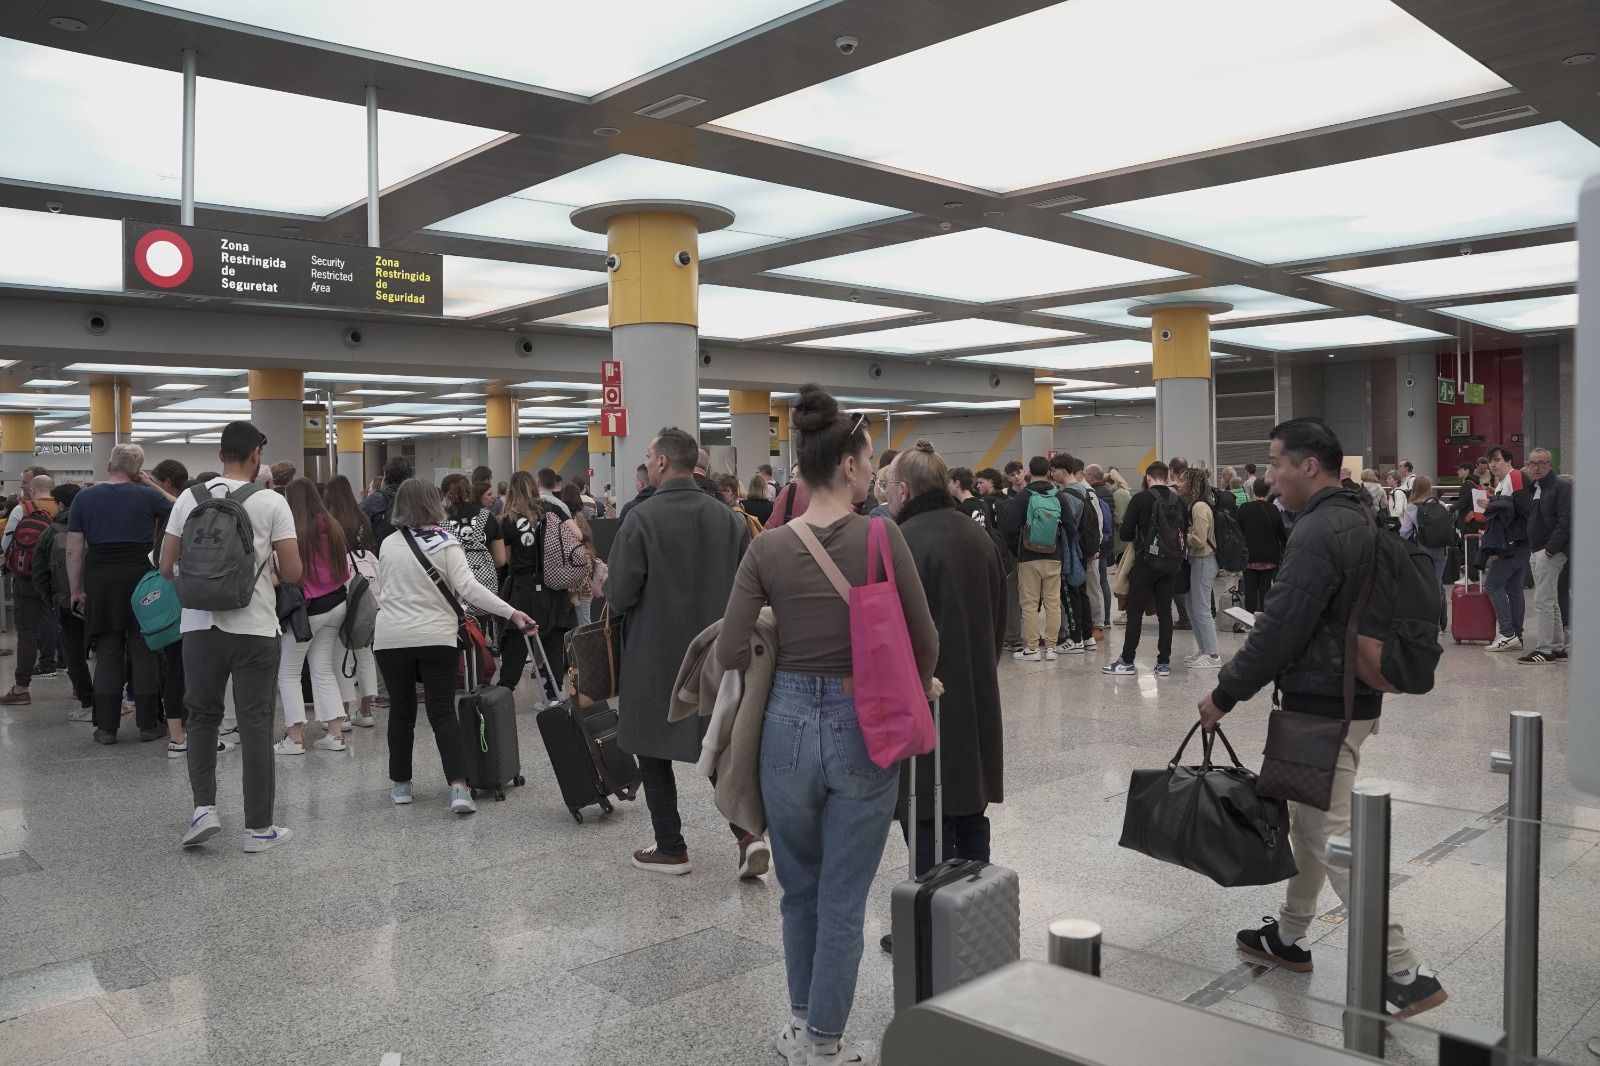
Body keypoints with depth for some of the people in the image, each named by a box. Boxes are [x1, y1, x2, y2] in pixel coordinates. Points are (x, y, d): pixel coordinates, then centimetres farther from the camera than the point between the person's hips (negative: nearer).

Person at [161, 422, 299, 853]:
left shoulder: (189, 499, 3)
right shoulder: (271, 503, -6)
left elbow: (166, 567, 6)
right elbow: (292, 573, -7)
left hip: (199, 626, 3)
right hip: (254, 628, -3)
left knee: (202, 717, 19)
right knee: (255, 725, 3)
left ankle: (204, 807, 8)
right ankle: (259, 828, 10)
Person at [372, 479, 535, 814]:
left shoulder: (387, 545, 4)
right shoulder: (445, 543, -5)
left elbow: (383, 588, 17)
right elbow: (468, 587, -17)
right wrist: (511, 612, -21)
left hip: (391, 638, 2)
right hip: (436, 638, -2)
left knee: (401, 712, 13)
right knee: (443, 712, 0)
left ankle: (400, 785, 22)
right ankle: (459, 788, -12)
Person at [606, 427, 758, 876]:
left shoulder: (641, 520, -15)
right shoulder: (730, 520, -1)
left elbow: (619, 597, -15)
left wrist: (609, 586, 7)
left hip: (655, 657, -4)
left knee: (654, 752, 12)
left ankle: (671, 848, 19)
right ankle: (748, 832, 2)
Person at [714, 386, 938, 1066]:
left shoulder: (767, 550, -6)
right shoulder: (882, 537, -11)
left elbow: (729, 655, -8)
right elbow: (925, 642, -5)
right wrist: (915, 689, 16)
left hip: (789, 726, 3)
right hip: (865, 729, -2)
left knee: (799, 887, 23)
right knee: (843, 899, 11)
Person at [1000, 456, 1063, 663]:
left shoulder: (1023, 496, -8)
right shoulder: (1058, 496, 0)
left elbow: (1010, 528, -12)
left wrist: (1015, 540, 9)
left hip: (1028, 558, -3)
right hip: (1053, 557, 3)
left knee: (1029, 604, 3)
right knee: (1053, 603, 8)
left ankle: (1032, 648, 4)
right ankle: (1050, 647, 11)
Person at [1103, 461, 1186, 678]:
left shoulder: (1141, 499, -9)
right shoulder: (1178, 501, 4)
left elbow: (1126, 532, -9)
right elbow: (1185, 532, 8)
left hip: (1146, 562, -4)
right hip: (1170, 564, 4)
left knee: (1135, 611, 1)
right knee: (1165, 611, 8)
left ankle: (1127, 661, 4)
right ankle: (1164, 663, 9)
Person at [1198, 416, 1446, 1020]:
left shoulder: (1318, 532, -21)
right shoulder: (1356, 520, 11)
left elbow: (1278, 628, -22)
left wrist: (1225, 695, -13)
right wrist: (1285, 676, 21)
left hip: (1321, 705, -11)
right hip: (1351, 694, 11)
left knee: (1331, 834, -4)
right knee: (1309, 817, 20)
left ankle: (1404, 975, 1)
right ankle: (1289, 937, 33)